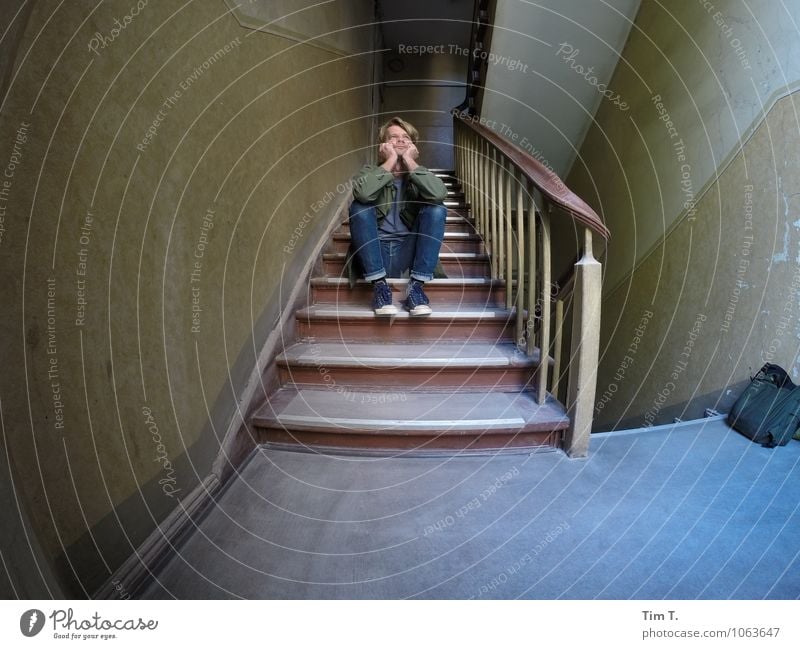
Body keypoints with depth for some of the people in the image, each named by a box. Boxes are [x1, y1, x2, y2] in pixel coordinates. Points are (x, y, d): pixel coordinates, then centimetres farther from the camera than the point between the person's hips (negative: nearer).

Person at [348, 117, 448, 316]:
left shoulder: (419, 174, 9)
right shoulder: (371, 171, 5)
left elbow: (439, 194, -18)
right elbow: (362, 193, -22)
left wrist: (409, 162, -11)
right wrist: (390, 162, -12)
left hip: (408, 253, 1)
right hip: (376, 253, -1)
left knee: (436, 208, -18)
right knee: (359, 206, -22)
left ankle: (416, 286, -22)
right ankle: (379, 284, -23)